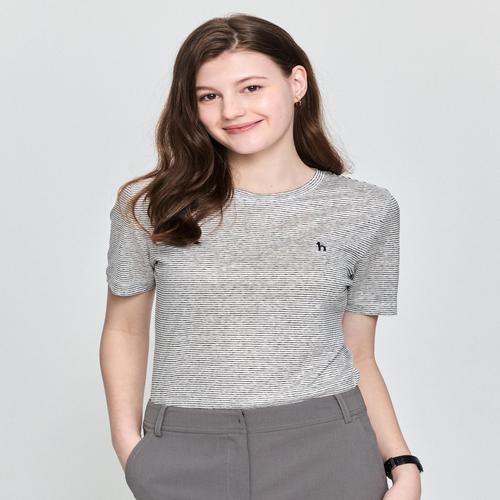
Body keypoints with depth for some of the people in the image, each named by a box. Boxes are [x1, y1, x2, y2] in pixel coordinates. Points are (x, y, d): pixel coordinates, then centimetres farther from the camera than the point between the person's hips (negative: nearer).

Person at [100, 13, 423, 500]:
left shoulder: (366, 209, 1)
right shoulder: (150, 205, -2)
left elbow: (358, 356, 5)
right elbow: (125, 330, 8)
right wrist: (128, 443, -1)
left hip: (327, 448, 1)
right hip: (187, 460, 0)